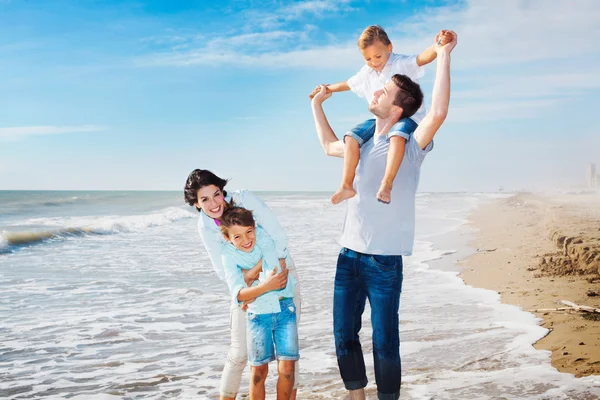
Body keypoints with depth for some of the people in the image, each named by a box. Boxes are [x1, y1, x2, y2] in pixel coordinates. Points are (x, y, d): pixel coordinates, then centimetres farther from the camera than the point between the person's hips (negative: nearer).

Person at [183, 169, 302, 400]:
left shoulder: (245, 199, -20)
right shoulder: (205, 227, -11)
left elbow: (279, 237, -21)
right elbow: (223, 272, -11)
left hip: (280, 271, -2)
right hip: (248, 283, 2)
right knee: (239, 353, 0)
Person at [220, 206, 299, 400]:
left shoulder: (263, 235, -15)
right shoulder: (228, 253, -12)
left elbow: (278, 280, -21)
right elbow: (238, 294, -24)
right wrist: (264, 286, -38)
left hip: (284, 308, 0)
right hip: (257, 314, 1)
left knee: (287, 368, -4)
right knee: (258, 371, 7)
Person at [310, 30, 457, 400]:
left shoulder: (410, 144, -5)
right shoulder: (363, 144, 14)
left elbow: (438, 112, -24)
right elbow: (329, 146, 35)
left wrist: (444, 55, -23)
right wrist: (318, 104, 37)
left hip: (384, 260, -6)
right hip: (349, 255, 7)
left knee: (384, 342, 0)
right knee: (344, 336, 12)